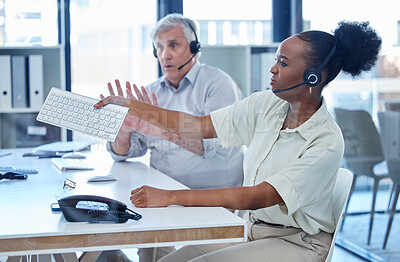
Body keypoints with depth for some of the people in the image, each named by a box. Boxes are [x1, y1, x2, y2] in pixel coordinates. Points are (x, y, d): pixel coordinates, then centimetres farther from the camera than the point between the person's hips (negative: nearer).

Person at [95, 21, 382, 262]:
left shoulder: (326, 143, -21)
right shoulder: (266, 105, 0)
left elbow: (258, 197, -28)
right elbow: (198, 126, 5)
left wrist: (171, 197, -33)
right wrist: (130, 106, 2)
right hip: (251, 229, 6)